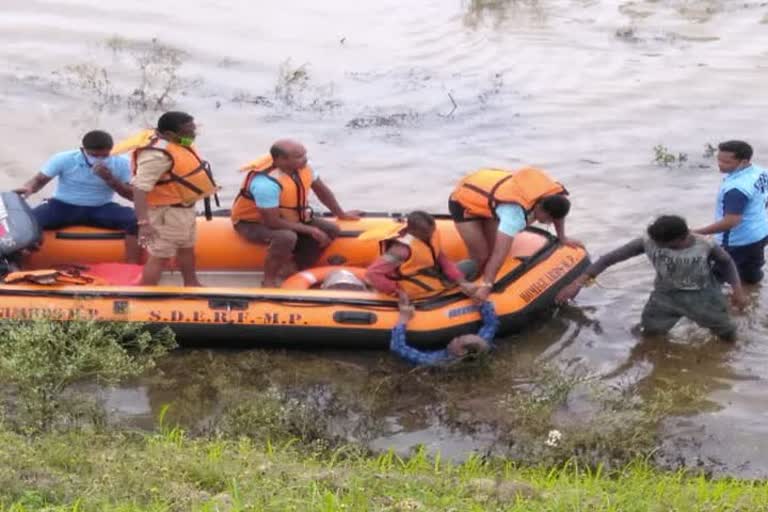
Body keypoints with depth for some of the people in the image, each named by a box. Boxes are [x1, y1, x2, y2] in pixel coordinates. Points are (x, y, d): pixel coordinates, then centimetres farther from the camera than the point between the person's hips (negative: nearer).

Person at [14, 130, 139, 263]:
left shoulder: (120, 164, -9)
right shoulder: (64, 159, -11)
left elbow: (132, 196, -7)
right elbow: (39, 179, -7)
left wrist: (110, 179, -23)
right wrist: (28, 188, -32)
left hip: (101, 209, 1)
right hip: (64, 206, -1)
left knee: (135, 220, -27)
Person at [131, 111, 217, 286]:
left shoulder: (178, 144, 0)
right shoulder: (157, 154, -31)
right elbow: (140, 189, -34)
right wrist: (144, 222, -38)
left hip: (185, 208, 10)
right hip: (167, 212, -10)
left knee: (187, 248, 27)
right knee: (161, 256, -4)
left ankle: (191, 285, 46)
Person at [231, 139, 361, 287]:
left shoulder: (301, 168, -12)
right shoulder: (266, 183, -36)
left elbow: (322, 190, 7)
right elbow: (273, 222, -32)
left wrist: (341, 214, 16)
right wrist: (310, 230, -25)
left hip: (287, 217, 8)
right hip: (253, 222, -8)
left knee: (330, 230, -8)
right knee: (287, 238, -40)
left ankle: (297, 269, -1)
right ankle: (269, 280, -19)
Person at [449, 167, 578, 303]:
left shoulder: (552, 192, -19)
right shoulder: (516, 212, -42)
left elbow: (558, 209, 8)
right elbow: (500, 252, -45)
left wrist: (563, 238, 10)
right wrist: (486, 286, -47)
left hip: (483, 191, 8)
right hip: (464, 202, -8)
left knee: (493, 250, -1)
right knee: (480, 257, -12)